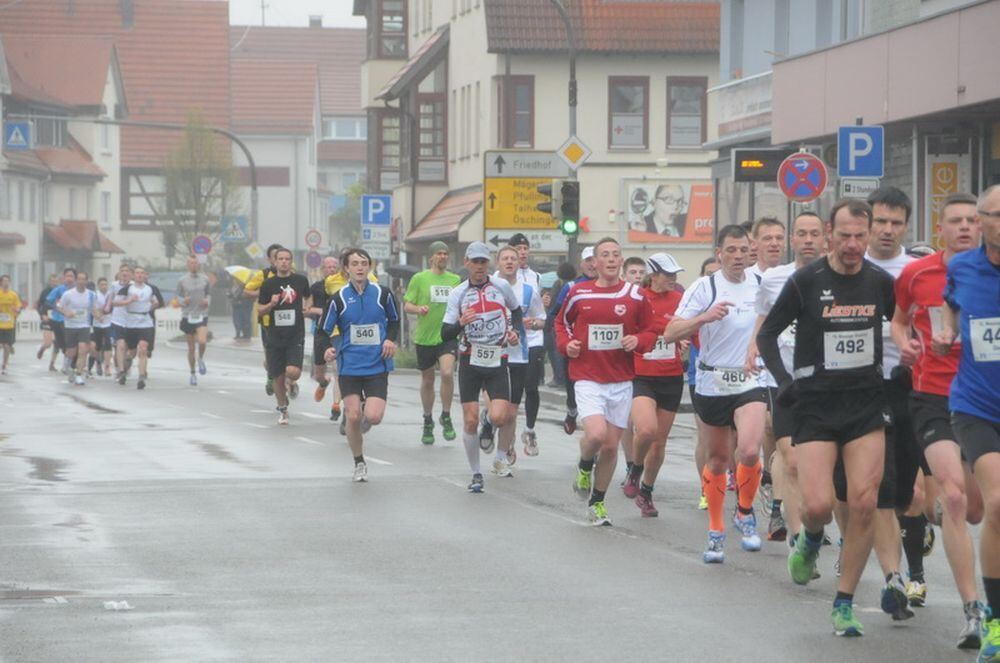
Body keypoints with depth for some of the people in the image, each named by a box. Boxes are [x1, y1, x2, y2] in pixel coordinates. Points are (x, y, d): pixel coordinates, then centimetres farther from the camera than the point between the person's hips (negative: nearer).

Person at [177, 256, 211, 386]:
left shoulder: (205, 279, 5)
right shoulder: (182, 281, 2)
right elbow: (178, 296, 9)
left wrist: (208, 301, -5)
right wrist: (183, 301, -12)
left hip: (202, 316, 0)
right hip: (187, 316, 0)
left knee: (202, 341, -23)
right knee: (191, 348, 6)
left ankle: (201, 358, 10)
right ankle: (192, 374, 21)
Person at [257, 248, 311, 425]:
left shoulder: (300, 280, 3)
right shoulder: (268, 284, 1)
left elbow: (308, 297, 25)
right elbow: (260, 311, 3)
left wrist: (307, 306, 8)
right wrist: (271, 304, -14)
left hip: (295, 336, -1)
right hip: (275, 336, 1)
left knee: (293, 372, -19)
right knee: (277, 377, 5)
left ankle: (289, 383, 18)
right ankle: (282, 409, 26)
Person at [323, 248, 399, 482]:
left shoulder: (383, 294, -1)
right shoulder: (339, 298, -4)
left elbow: (394, 320, 16)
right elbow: (324, 330, 1)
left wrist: (391, 340, -2)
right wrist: (327, 350, -18)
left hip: (377, 366, 0)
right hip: (349, 366, 0)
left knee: (373, 417, -14)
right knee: (353, 417, -4)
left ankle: (364, 415, 25)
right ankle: (359, 463, 16)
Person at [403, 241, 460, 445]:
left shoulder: (455, 280, 9)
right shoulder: (419, 279, 0)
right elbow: (406, 305, -1)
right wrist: (418, 309, -21)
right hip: (425, 336, -1)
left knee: (447, 373, -21)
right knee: (427, 380, 10)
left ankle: (446, 417, -4)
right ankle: (428, 422, 27)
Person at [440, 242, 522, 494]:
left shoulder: (501, 286, 1)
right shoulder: (458, 293, -2)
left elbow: (516, 310, 22)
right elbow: (445, 334, -7)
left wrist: (514, 330, 4)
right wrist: (460, 323, -27)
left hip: (497, 361, 0)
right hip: (470, 362, 0)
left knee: (499, 418, -15)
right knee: (470, 421, -3)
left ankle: (489, 422, 23)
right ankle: (476, 474, 12)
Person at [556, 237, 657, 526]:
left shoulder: (635, 296, 0)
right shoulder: (579, 293, 0)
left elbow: (651, 331, 9)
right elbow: (561, 322, 16)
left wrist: (639, 341, -12)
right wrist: (566, 344, -2)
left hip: (621, 381, 2)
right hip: (588, 379, -2)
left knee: (611, 446, 6)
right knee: (596, 434, -23)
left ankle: (597, 502, 25)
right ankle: (584, 466, 12)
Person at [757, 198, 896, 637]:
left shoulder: (881, 283, 3)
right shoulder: (805, 281, -6)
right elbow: (767, 333, 4)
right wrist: (784, 380, -9)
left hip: (866, 404, 2)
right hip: (815, 405, -2)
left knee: (864, 505, -8)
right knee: (818, 506, -14)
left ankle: (844, 604, 3)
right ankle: (810, 539, 25)